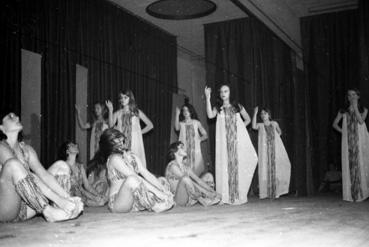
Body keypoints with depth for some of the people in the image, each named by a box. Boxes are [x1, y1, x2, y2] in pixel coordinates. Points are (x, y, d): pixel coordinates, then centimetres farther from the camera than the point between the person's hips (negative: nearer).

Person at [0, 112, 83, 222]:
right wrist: (58, 200, -28)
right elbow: (30, 177, -21)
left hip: (24, 207, 7)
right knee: (13, 164, -30)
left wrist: (68, 198, -14)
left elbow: (43, 174, 0)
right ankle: (48, 211, -31)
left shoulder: (26, 149, 11)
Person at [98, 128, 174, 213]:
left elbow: (146, 174, 3)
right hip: (118, 203, -8)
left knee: (161, 180, 9)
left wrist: (162, 189, -9)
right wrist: (156, 191, -23)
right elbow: (135, 178, -20)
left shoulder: (131, 156, 11)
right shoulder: (114, 159, -12)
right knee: (131, 179, -35)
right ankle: (156, 205, -19)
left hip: (135, 199, 8)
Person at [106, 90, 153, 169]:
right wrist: (110, 110, -9)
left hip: (134, 142, -1)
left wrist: (140, 132, 3)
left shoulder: (137, 112, 7)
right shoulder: (118, 113, 10)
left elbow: (150, 125, 9)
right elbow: (111, 125, -8)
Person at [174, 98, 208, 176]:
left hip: (195, 150, 0)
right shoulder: (181, 123, 10)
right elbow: (177, 128, -14)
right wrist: (177, 114, -12)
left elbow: (205, 135, 14)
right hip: (184, 150, 0)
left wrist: (199, 139, -4)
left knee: (196, 171, -8)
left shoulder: (196, 122, 13)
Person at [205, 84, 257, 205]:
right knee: (225, 164, -6)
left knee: (239, 164, -9)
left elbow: (247, 119, 20)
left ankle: (239, 195, -1)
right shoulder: (218, 108, 12)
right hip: (224, 140, 0)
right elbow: (210, 115, -8)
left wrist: (241, 127, 5)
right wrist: (208, 98, -9)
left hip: (239, 139, 0)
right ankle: (226, 196, -4)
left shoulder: (237, 107, 13)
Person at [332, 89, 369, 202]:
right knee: (349, 165, -4)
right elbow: (335, 124, 16)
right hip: (348, 142, 1)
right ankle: (351, 194, -1)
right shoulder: (343, 111, 11)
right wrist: (342, 131, 2)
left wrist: (355, 107, -10)